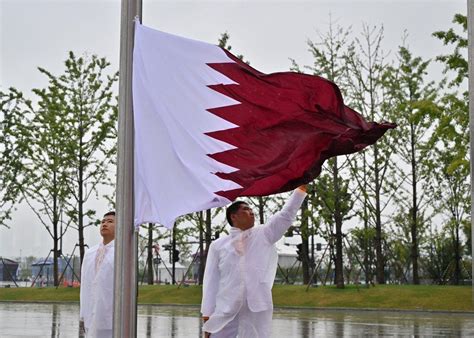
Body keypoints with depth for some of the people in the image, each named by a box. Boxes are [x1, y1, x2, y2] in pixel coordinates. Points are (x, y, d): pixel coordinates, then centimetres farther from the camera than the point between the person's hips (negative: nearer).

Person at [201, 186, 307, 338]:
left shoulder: (264, 235, 13)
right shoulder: (218, 245, 9)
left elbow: (287, 214, 7)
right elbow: (211, 280, 6)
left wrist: (301, 187, -2)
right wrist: (207, 313, 0)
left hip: (257, 308, 1)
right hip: (225, 309, -1)